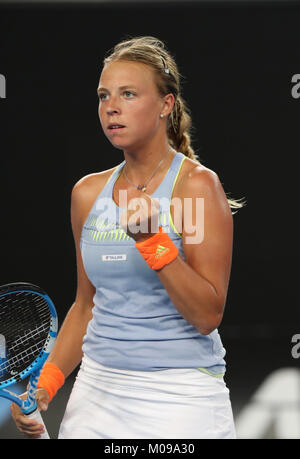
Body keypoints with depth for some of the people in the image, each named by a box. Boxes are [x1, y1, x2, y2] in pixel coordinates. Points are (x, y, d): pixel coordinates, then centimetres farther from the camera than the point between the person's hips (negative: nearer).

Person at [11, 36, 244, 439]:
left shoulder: (197, 185, -10)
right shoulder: (88, 192, 6)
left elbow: (208, 316, -15)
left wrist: (152, 241, -25)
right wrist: (46, 384, 5)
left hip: (180, 399, -5)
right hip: (97, 390, 5)